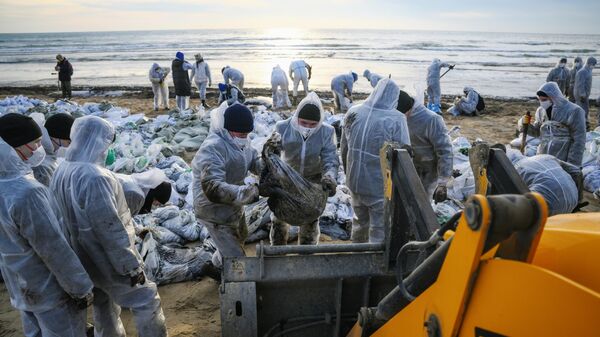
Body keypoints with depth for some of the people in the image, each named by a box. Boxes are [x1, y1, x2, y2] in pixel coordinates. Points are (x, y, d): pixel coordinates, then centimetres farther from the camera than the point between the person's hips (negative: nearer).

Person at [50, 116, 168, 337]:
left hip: (84, 259, 9)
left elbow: (70, 217, 10)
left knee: (103, 307, 24)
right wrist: (131, 266, -19)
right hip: (109, 261, -9)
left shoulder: (61, 172, 0)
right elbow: (110, 230, -28)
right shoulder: (94, 177, -30)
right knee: (145, 301, 8)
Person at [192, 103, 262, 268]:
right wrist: (247, 192, -48)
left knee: (241, 236, 34)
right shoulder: (213, 148, -34)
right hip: (215, 212, -9)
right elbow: (212, 188, -41)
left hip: (233, 205, 9)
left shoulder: (241, 140, -6)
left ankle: (218, 261, 61)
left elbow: (254, 161, 7)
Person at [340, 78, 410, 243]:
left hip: (354, 181, 6)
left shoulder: (353, 113, -3)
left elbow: (344, 149, 7)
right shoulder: (396, 119, -18)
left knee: (360, 220, 26)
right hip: (381, 186, -5)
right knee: (379, 229, 10)